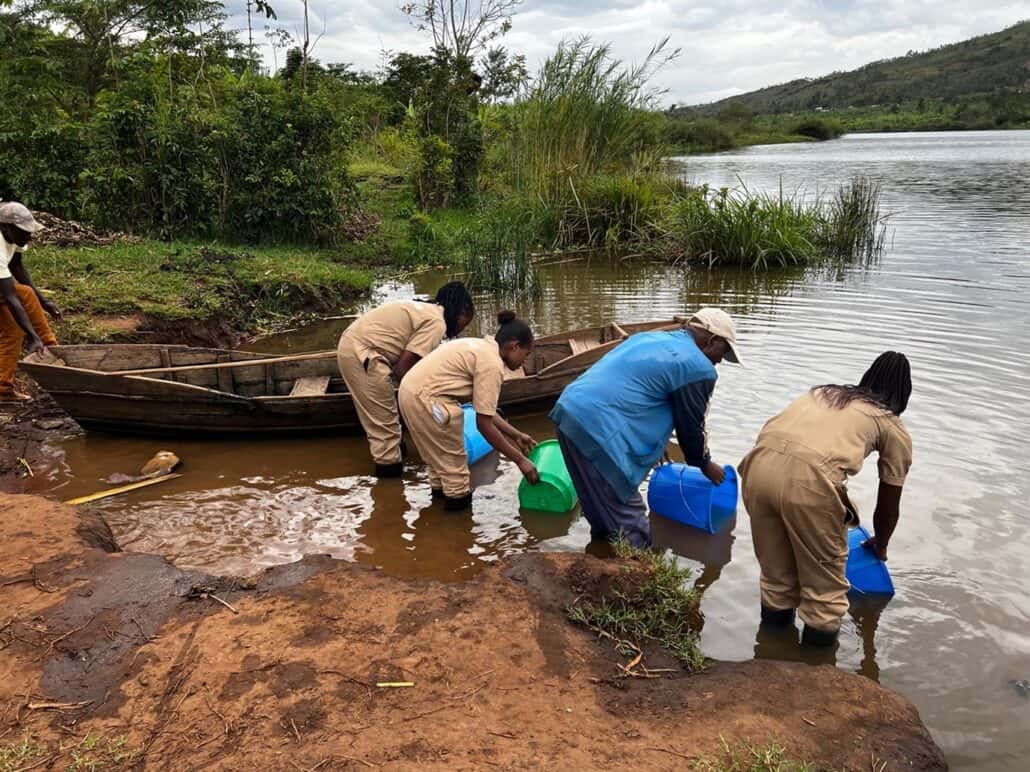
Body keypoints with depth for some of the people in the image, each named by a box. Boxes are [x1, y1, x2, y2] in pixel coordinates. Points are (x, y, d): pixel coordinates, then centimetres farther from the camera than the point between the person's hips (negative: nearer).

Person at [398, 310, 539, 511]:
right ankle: (457, 496, 25)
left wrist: (517, 435, 18)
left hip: (412, 390, 10)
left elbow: (484, 410, 17)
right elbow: (484, 424, -16)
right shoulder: (492, 364, -15)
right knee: (451, 452, 10)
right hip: (426, 398, -10)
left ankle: (440, 486, 45)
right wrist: (520, 460, -10)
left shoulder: (482, 348, 14)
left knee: (439, 448, 28)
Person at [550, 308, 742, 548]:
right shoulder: (698, 368, -2)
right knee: (631, 527, 2)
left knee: (603, 506, 25)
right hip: (598, 429, -10)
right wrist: (705, 465, 26)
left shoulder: (652, 338, 25)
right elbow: (691, 426, 6)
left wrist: (657, 447, 39)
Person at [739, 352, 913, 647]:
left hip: (759, 466, 5)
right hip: (810, 481, -5)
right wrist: (880, 546, 52)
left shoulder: (823, 392, 35)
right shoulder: (895, 429, 23)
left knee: (776, 577, 25)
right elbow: (888, 505, 31)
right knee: (825, 588, 19)